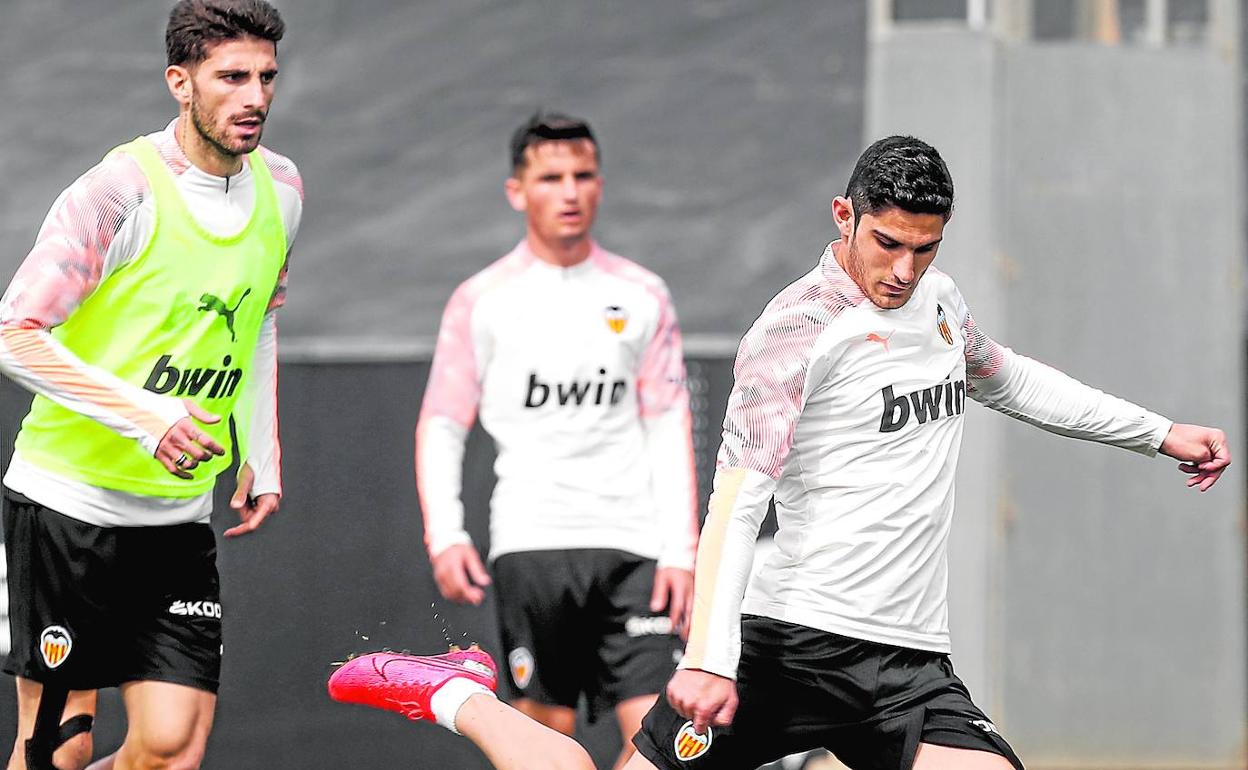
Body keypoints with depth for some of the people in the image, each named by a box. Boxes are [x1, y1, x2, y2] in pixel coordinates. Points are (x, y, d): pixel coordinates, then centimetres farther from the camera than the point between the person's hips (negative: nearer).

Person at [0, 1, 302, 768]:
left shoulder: (281, 187, 5)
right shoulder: (120, 190, -16)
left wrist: (262, 458, 16)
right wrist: (146, 417, -27)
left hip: (181, 516, 6)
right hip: (68, 498, -5)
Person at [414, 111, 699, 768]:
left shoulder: (642, 296, 9)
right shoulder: (482, 301, 5)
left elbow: (670, 430, 8)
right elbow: (440, 426, 5)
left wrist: (681, 550, 0)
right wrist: (445, 537, -8)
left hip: (632, 542, 2)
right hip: (531, 541, -2)